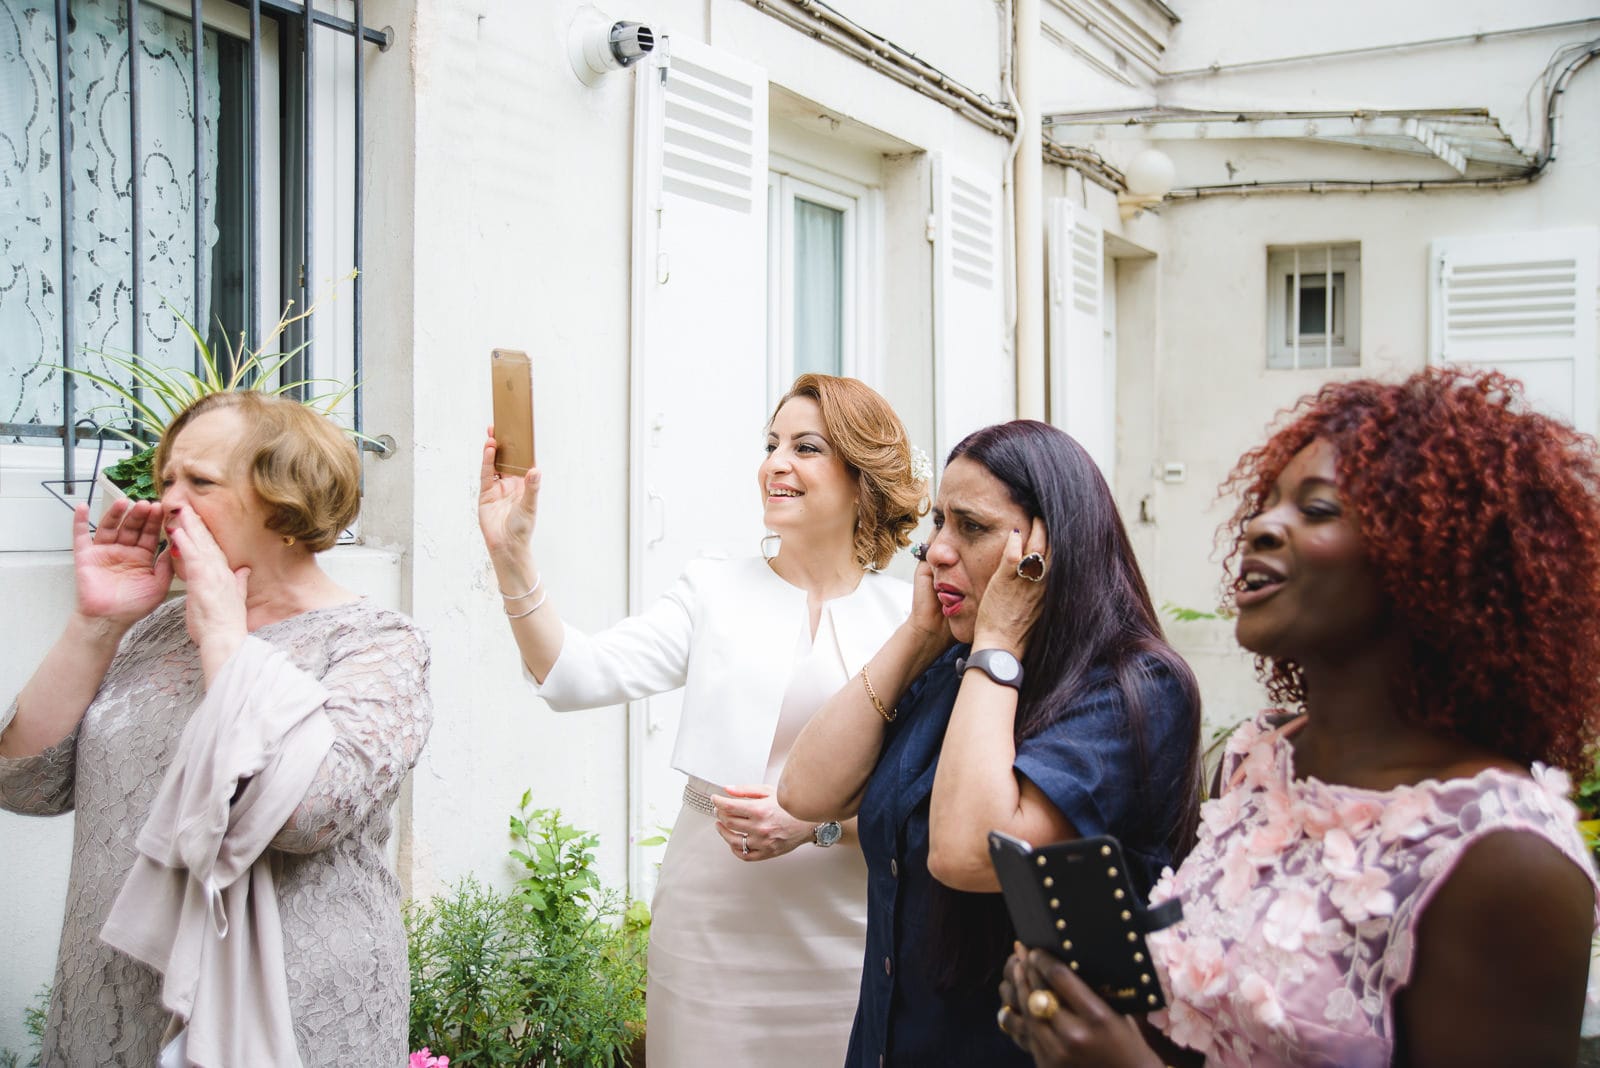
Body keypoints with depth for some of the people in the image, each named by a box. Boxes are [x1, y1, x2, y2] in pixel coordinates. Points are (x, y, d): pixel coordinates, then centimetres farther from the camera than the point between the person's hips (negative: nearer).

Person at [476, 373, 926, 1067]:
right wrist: (510, 555, -20)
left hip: (847, 950, 0)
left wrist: (818, 821, -17)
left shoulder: (910, 618, -1)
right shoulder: (715, 592, 3)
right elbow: (575, 677, -8)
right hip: (710, 929, 1)